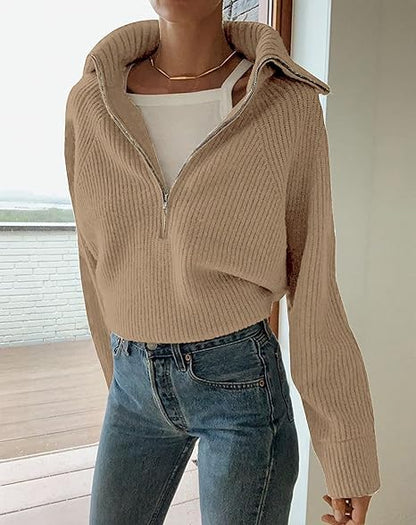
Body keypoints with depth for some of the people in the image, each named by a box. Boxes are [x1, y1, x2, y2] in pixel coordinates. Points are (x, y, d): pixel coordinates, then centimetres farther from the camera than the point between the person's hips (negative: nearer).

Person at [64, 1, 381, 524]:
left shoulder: (289, 106, -11)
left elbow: (315, 290, -8)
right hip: (136, 384, 4)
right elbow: (100, 269, 6)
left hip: (242, 383, -3)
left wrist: (349, 458, -3)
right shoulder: (89, 103, -3)